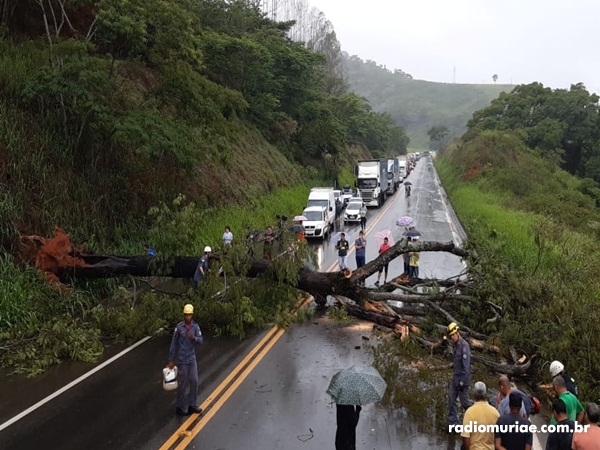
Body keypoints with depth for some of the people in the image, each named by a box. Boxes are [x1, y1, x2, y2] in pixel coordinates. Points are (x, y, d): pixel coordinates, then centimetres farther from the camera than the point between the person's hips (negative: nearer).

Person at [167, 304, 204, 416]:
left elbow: (201, 340, -9)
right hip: (182, 359, -4)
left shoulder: (195, 326, -1)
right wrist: (171, 360, -4)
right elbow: (173, 344, -6)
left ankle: (192, 405, 19)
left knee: (194, 382, 6)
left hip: (192, 359, 4)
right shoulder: (179, 327, -11)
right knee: (182, 383, 3)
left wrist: (194, 338, -33)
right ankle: (180, 407, 15)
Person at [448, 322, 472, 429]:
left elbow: (466, 365, -22)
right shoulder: (456, 345, 9)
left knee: (464, 401, 5)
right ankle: (452, 423, 10)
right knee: (451, 400, 5)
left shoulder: (464, 345, -19)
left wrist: (463, 381, -22)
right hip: (455, 378, 8)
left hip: (462, 379, -8)